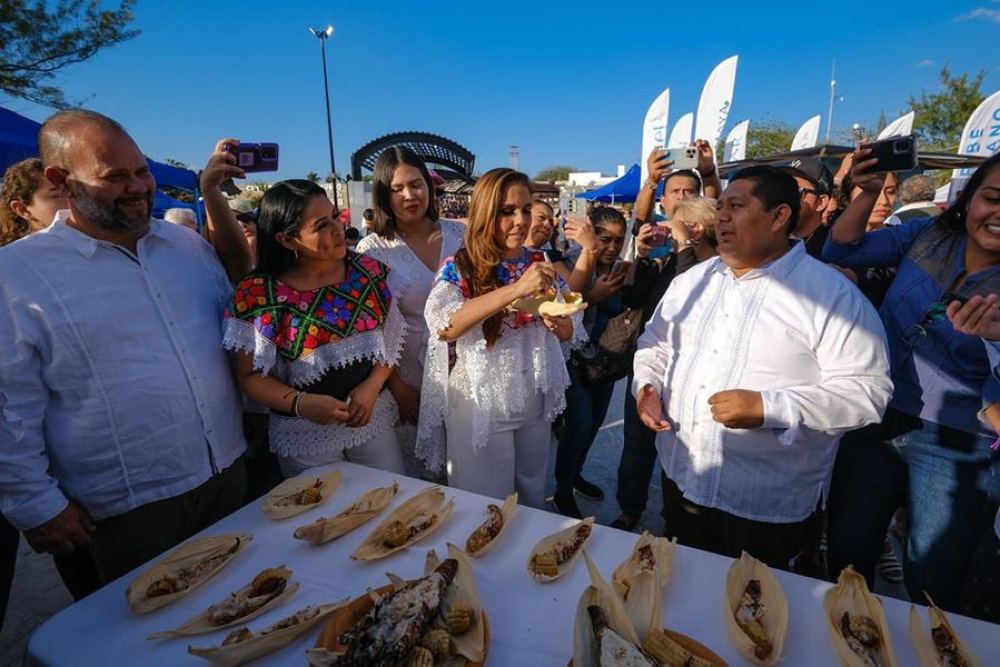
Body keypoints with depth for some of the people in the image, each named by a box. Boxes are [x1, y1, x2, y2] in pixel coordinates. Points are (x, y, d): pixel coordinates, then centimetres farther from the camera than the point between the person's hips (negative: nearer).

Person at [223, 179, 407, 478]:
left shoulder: (368, 271, -7)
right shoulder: (257, 294, -14)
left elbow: (391, 338, 2)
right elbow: (250, 376, -7)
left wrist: (372, 386, -14)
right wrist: (300, 403, -22)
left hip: (374, 416, 3)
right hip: (305, 432, -2)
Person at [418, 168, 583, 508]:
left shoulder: (540, 263, 2)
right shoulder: (459, 267, -12)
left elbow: (570, 330, 6)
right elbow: (443, 326, -30)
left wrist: (557, 322, -18)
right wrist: (515, 289, -35)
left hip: (535, 401, 5)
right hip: (481, 406, -4)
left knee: (533, 495, 24)